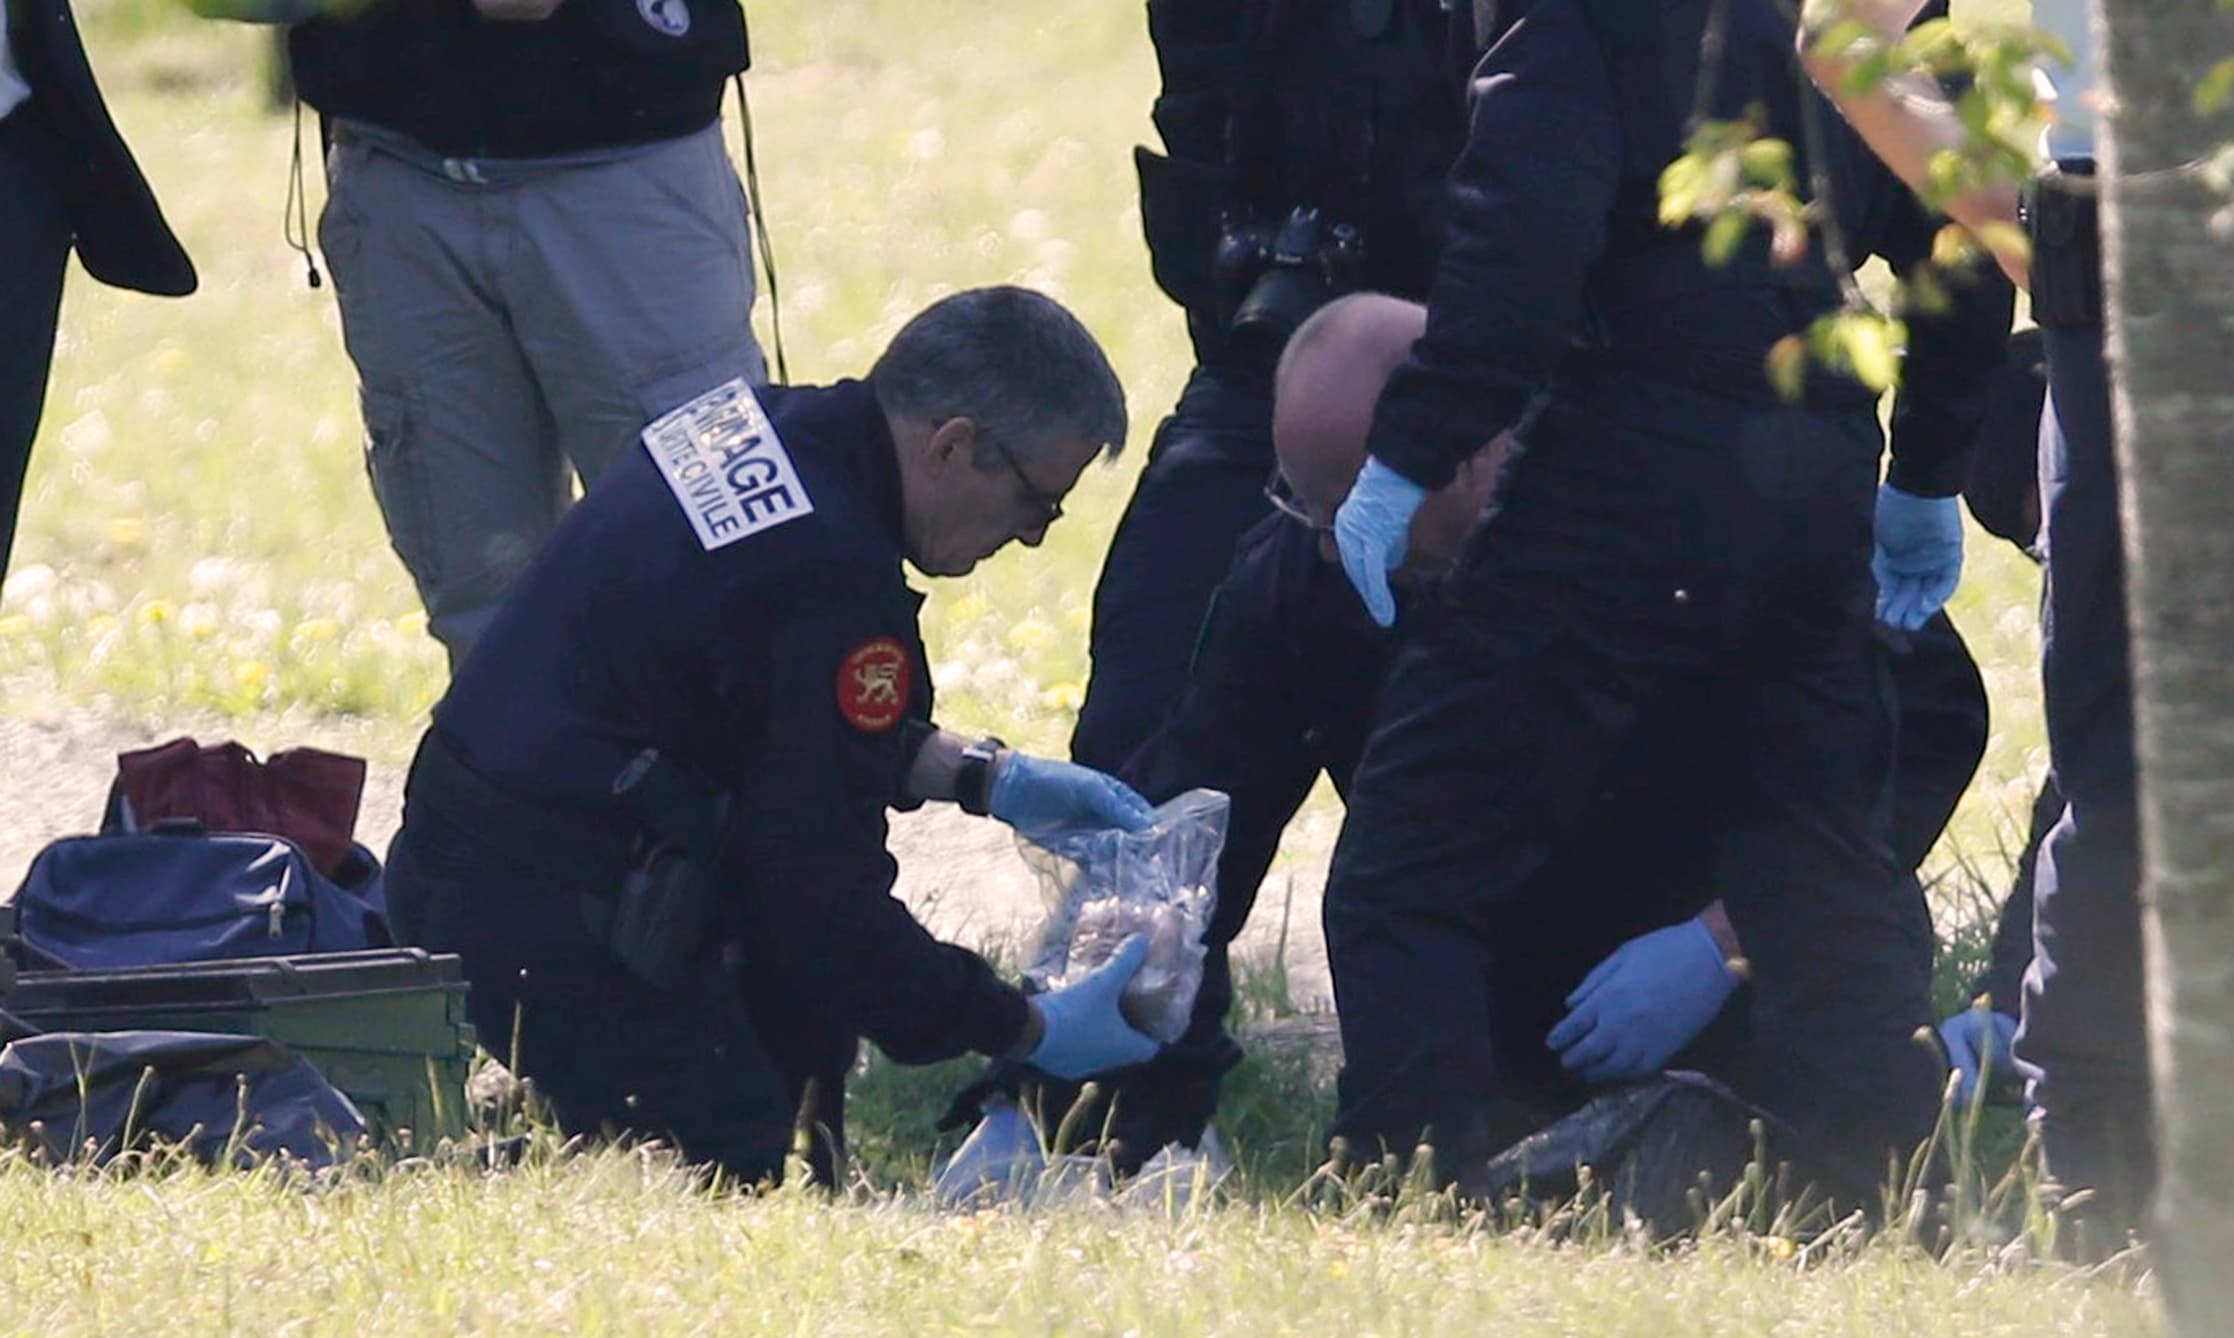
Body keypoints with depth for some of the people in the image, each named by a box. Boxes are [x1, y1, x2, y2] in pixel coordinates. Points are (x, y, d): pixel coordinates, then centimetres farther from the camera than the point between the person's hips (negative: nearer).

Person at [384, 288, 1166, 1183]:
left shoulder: (752, 424, 7)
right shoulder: (834, 582, -22)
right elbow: (827, 904, -18)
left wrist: (985, 776, 19)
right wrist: (1031, 1034, -8)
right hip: (551, 928, -10)